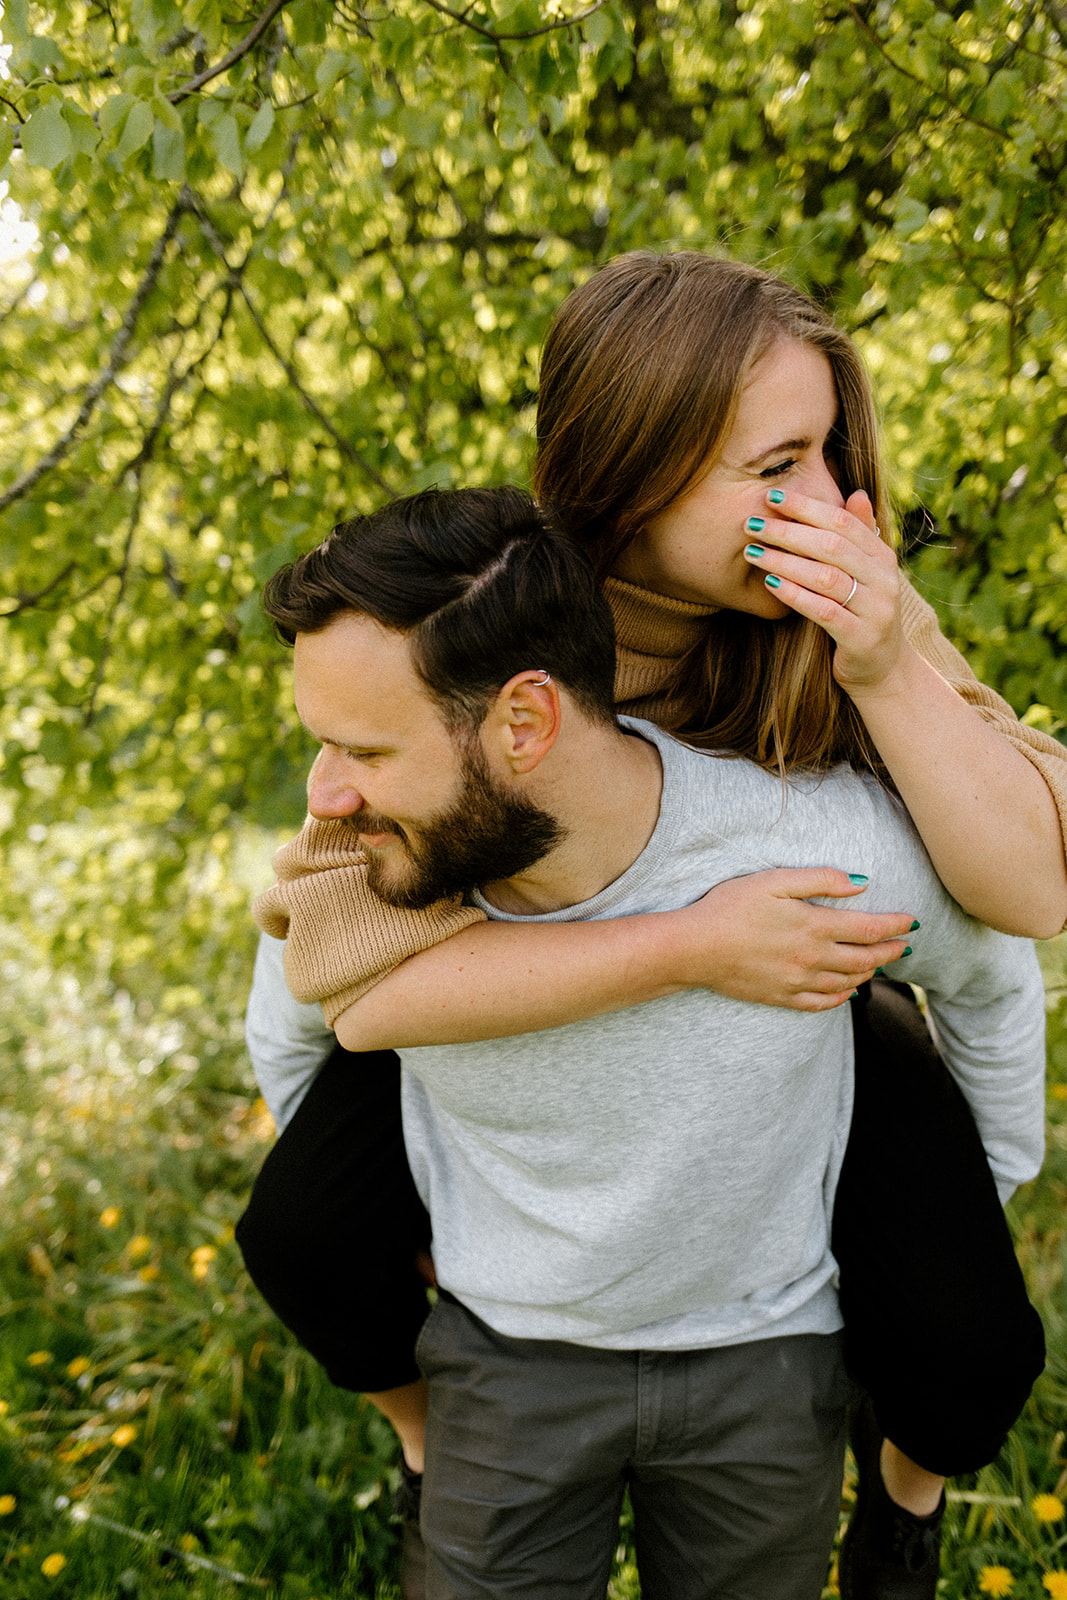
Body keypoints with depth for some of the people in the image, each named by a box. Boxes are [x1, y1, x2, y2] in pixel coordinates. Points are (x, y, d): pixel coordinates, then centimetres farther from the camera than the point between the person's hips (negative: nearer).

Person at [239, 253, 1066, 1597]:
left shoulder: (839, 604, -27)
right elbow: (356, 975, -41)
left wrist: (888, 670, -44)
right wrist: (690, 944, -47)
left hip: (800, 1007, 1)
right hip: (545, 1000, 0)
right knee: (306, 1240, -14)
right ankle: (432, 1439, 23)